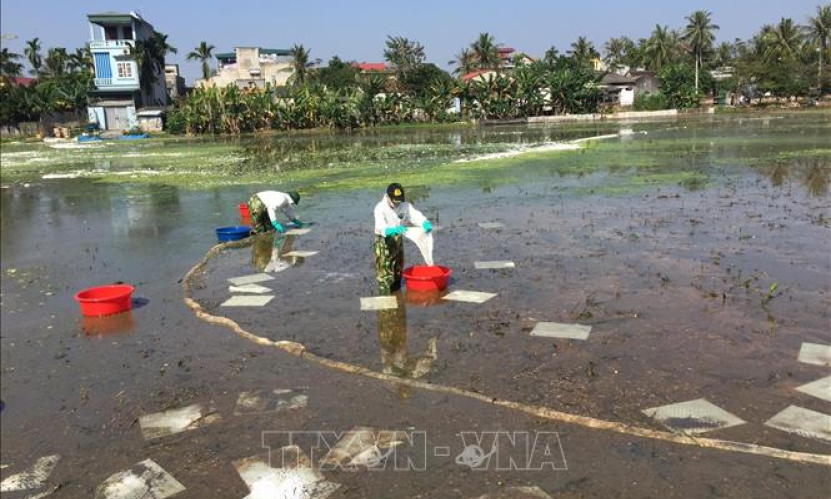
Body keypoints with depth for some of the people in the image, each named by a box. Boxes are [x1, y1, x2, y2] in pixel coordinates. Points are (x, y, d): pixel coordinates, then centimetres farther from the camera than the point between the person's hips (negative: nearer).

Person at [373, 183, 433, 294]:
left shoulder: (405, 205, -9)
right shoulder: (380, 208, -23)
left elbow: (416, 215, -23)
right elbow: (381, 227, -38)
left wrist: (426, 223, -45)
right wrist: (393, 230, -58)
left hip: (398, 240, 6)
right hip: (383, 241, -5)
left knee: (398, 271, 16)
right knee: (384, 273, -6)